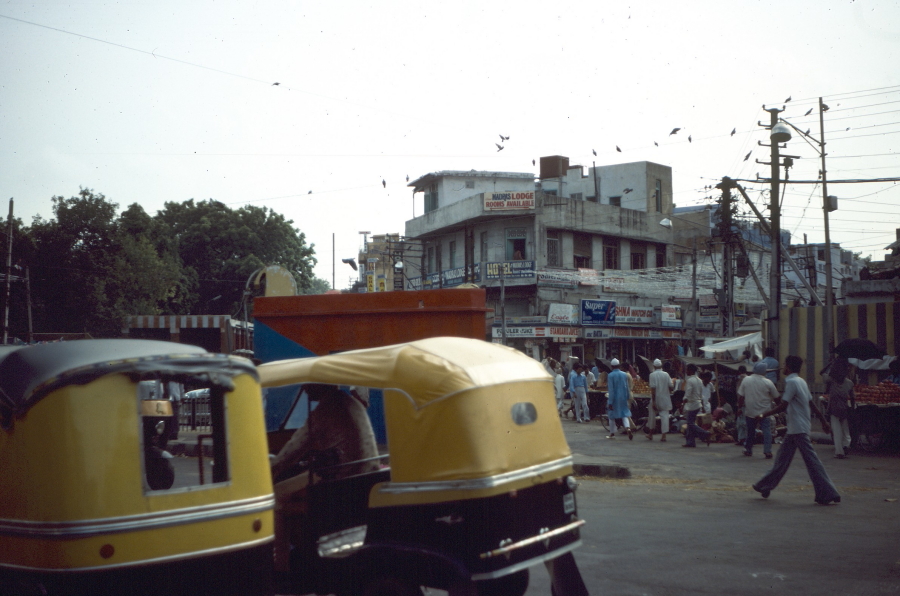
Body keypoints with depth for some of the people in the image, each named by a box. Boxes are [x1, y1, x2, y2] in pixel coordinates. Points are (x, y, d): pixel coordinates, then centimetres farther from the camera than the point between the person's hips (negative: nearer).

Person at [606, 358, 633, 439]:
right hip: (623, 397, 3)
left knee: (612, 416, 12)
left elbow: (611, 390, -14)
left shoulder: (610, 376, -12)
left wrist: (610, 402, -12)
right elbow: (627, 387, 7)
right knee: (625, 415, 7)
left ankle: (612, 433, 18)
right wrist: (628, 397, 18)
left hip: (614, 399, -3)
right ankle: (628, 429, -19)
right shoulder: (625, 374, 1)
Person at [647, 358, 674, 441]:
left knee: (652, 415, 13)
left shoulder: (652, 375, -10)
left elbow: (653, 388, -15)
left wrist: (653, 401, -14)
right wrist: (673, 382, 23)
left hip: (656, 398, -2)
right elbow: (671, 386, -1)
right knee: (664, 416, 1)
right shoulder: (666, 374, -1)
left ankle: (651, 434, 26)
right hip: (665, 399, 2)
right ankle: (664, 435, -7)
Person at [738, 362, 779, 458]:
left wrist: (741, 405, 15)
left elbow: (740, 396, -1)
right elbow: (776, 397, 0)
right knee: (766, 430, 2)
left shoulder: (746, 380, -4)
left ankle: (748, 450, 23)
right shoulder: (768, 383, -9)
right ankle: (767, 451, -5)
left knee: (750, 430, 14)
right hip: (764, 411, -2)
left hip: (750, 411, 2)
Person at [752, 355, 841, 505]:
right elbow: (812, 404, 15)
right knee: (782, 459, 14)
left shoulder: (792, 382, -16)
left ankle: (828, 494, -6)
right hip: (795, 428, 10)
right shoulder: (801, 381, 12)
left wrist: (764, 415, -13)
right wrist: (823, 420, 19)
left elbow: (782, 406, -19)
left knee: (811, 460, -8)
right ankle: (765, 486, 21)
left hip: (798, 429, -10)